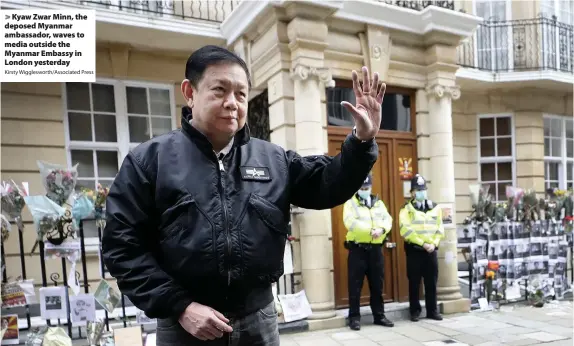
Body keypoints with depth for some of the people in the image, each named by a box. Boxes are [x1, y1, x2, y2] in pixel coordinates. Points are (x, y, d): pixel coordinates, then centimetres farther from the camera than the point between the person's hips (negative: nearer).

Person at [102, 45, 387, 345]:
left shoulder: (273, 159, 5)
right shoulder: (150, 159, -5)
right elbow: (122, 246, -7)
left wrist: (362, 140, -9)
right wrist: (179, 306, -13)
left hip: (259, 319, 4)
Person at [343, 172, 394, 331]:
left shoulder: (379, 203, 14)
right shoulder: (350, 203, -1)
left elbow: (388, 220, 3)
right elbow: (350, 223, -16)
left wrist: (382, 229, -19)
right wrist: (370, 230, -25)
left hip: (376, 249, 4)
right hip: (357, 249, -4)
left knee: (377, 285, 12)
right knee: (355, 286, 1)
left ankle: (379, 316, 23)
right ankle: (354, 317, 10)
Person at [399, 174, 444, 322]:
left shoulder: (435, 208, 11)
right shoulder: (406, 209, -3)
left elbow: (439, 229, 8)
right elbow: (406, 231, -13)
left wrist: (434, 244, -8)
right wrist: (423, 243, -17)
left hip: (431, 250, 3)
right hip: (414, 250, -3)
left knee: (431, 282, 9)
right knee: (414, 282, 4)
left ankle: (432, 310, 20)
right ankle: (415, 311, 14)